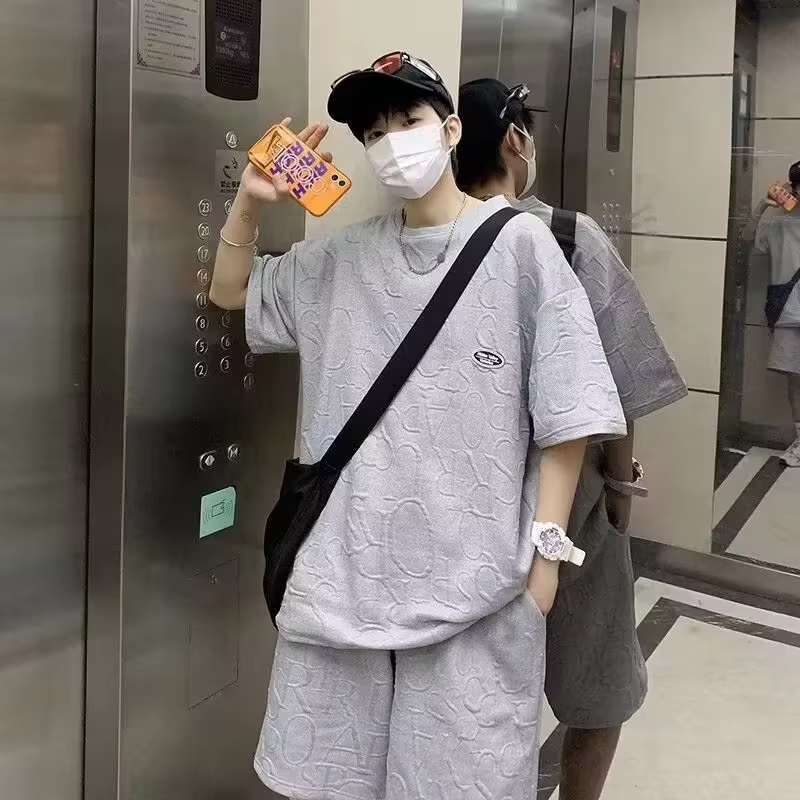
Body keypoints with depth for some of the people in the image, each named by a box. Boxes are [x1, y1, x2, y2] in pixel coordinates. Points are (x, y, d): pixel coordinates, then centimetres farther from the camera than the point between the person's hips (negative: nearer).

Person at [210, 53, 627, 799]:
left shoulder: (518, 243, -7)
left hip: (473, 572, -4)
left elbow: (565, 412, -5)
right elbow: (230, 292, 20)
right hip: (347, 565, 4)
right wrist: (249, 202, 3)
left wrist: (546, 545, -7)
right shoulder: (342, 256, 7)